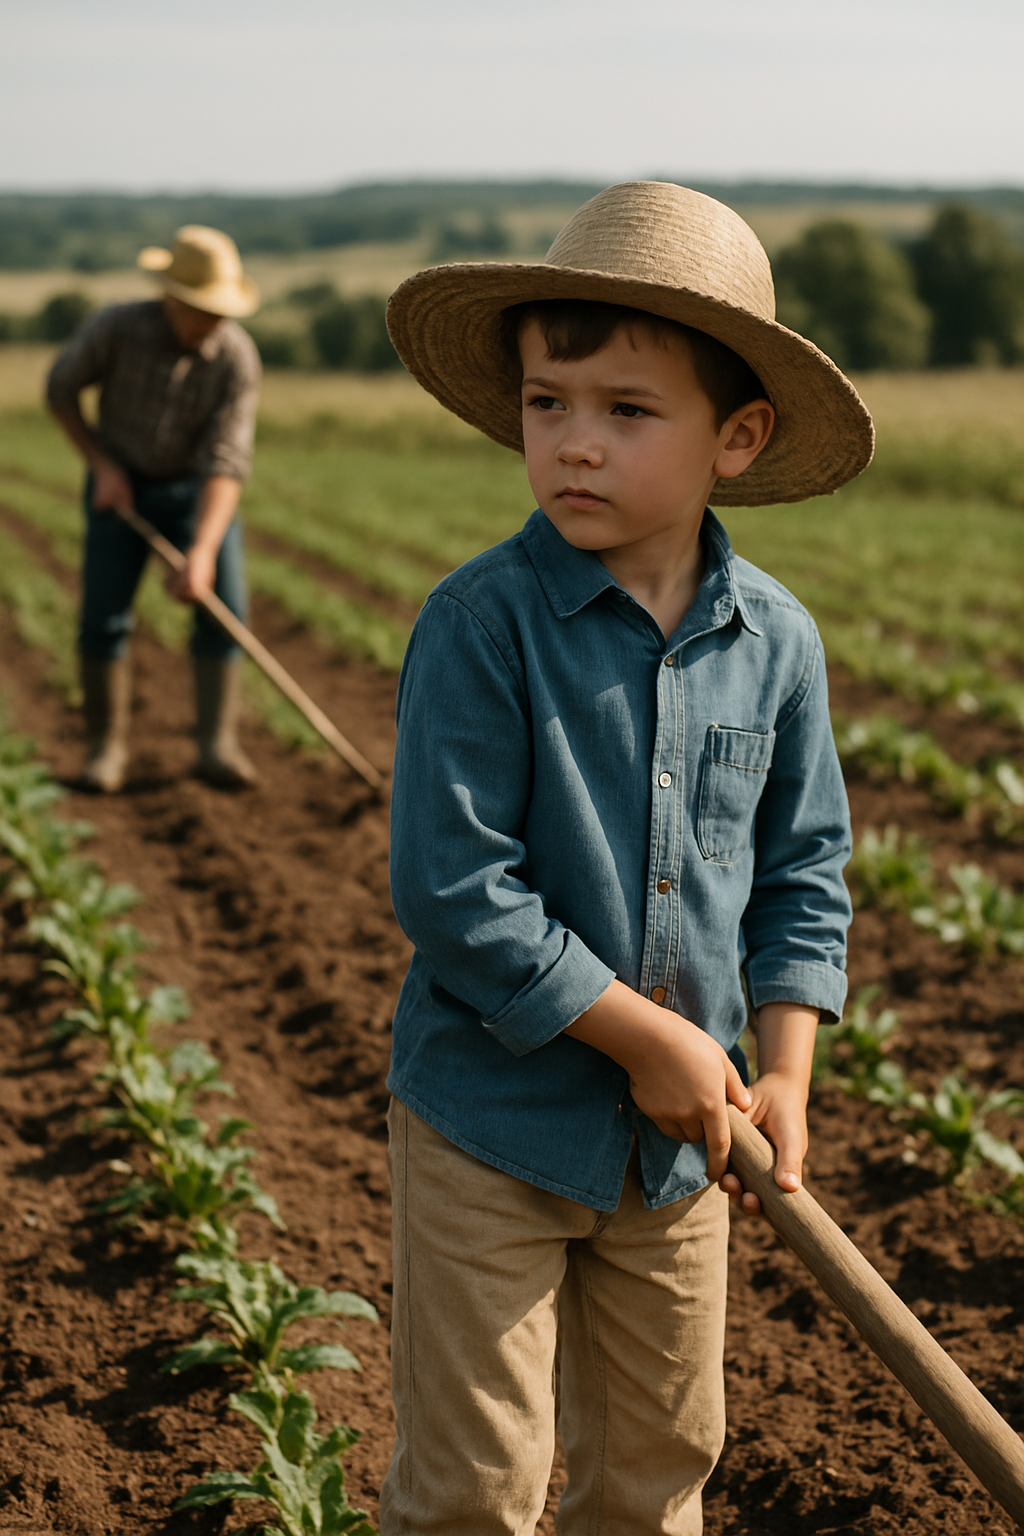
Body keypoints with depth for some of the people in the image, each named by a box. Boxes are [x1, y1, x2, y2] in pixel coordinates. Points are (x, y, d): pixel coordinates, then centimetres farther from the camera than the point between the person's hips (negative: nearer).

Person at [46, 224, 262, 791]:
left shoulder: (237, 358, -24)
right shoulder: (115, 328, -24)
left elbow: (226, 462, -27)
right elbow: (60, 388, -7)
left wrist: (202, 550, -37)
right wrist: (101, 465, -14)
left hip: (199, 490, 1)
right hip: (120, 484, 0)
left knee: (222, 609, -13)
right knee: (103, 618, -9)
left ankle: (217, 747, -5)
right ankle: (106, 748, 5)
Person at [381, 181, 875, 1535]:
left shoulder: (776, 639, -4)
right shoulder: (481, 624, -18)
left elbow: (802, 868, 7)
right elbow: (452, 889, -21)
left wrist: (785, 1077, -2)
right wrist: (648, 1039, -16)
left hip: (683, 1131, 4)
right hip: (493, 1118, -4)